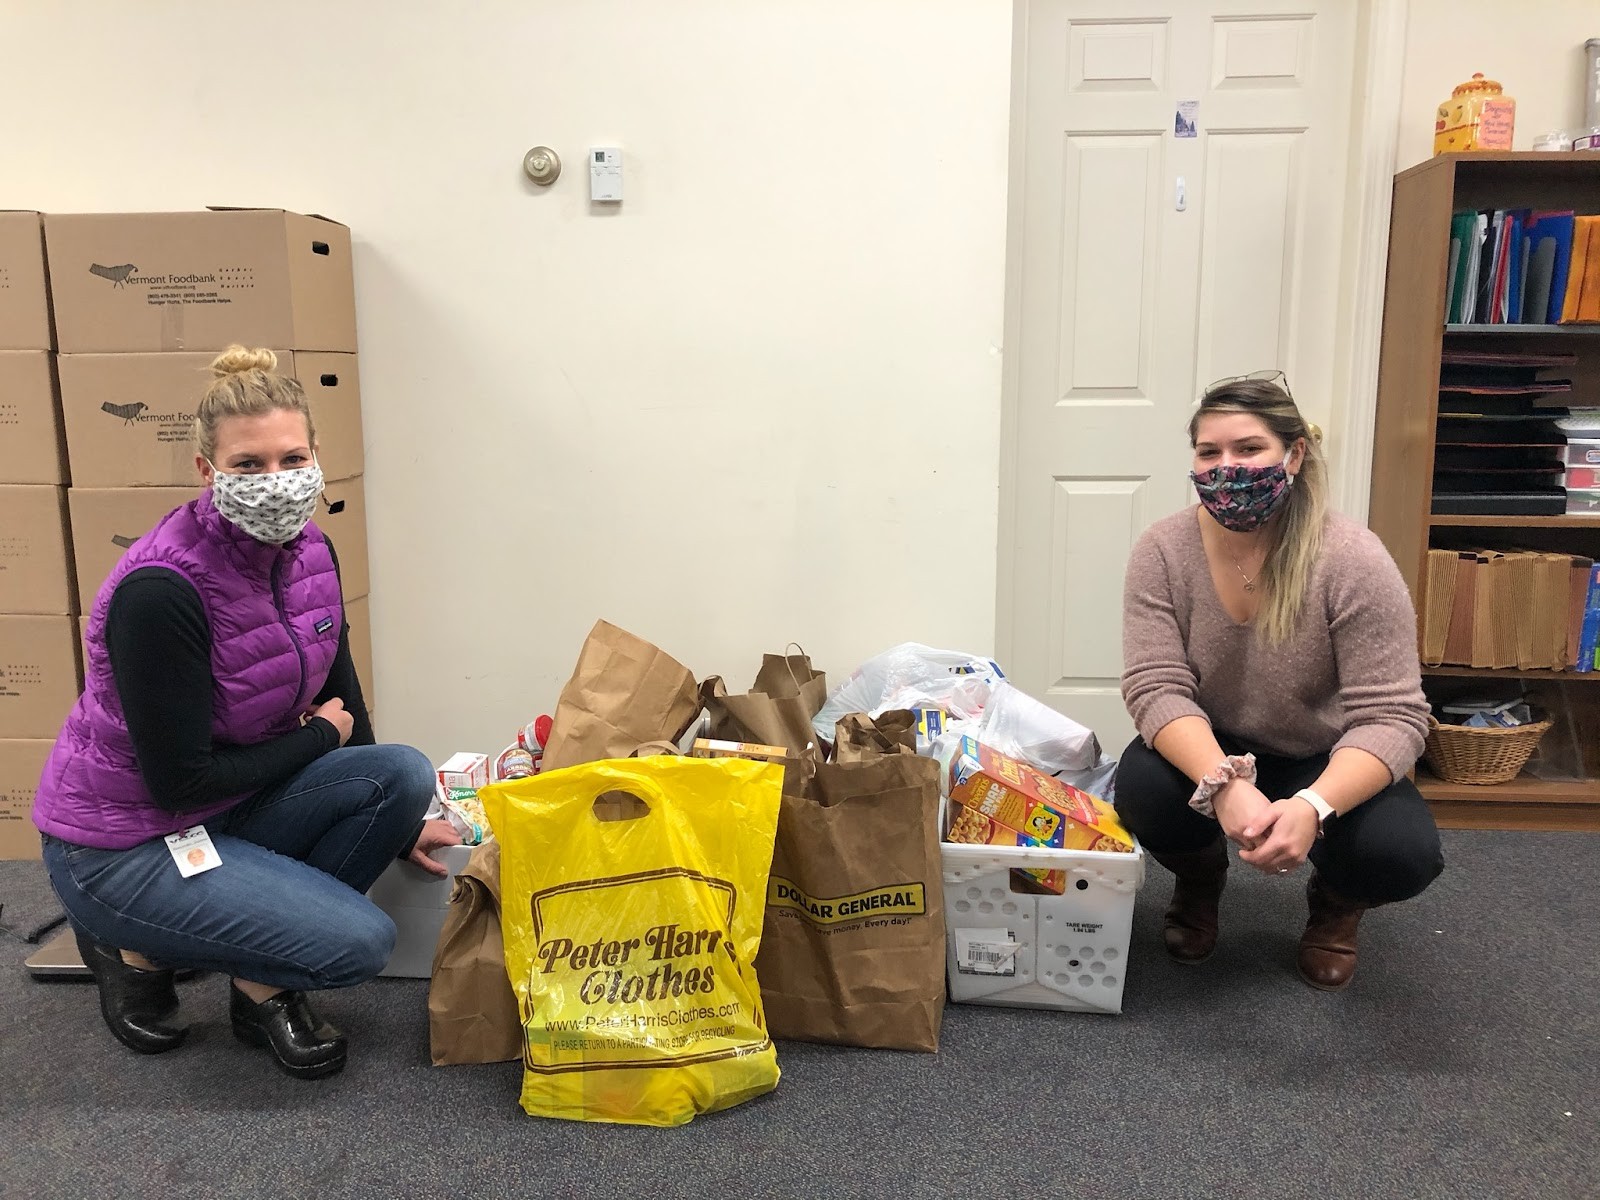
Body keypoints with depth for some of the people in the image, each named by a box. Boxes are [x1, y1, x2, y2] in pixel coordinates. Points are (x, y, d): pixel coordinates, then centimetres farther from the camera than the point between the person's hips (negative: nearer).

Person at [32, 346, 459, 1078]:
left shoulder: (310, 552, -5)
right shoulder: (160, 591, -27)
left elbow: (339, 697, 7)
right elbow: (180, 778, -23)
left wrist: (397, 820, 11)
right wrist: (319, 736, -12)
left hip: (232, 809, 7)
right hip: (121, 845, -7)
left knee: (406, 775, -16)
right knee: (361, 940, -20)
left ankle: (263, 980, 3)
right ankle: (140, 951, 5)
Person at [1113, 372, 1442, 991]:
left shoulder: (1353, 561, -22)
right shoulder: (1163, 550, -17)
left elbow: (1390, 718, -24)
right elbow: (1157, 688, -22)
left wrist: (1312, 807, -42)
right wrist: (1225, 784, -41)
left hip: (1325, 763, -1)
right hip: (1210, 753, 1)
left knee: (1403, 854, -29)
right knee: (1142, 789, -31)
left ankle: (1336, 901, 12)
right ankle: (1200, 874, 8)